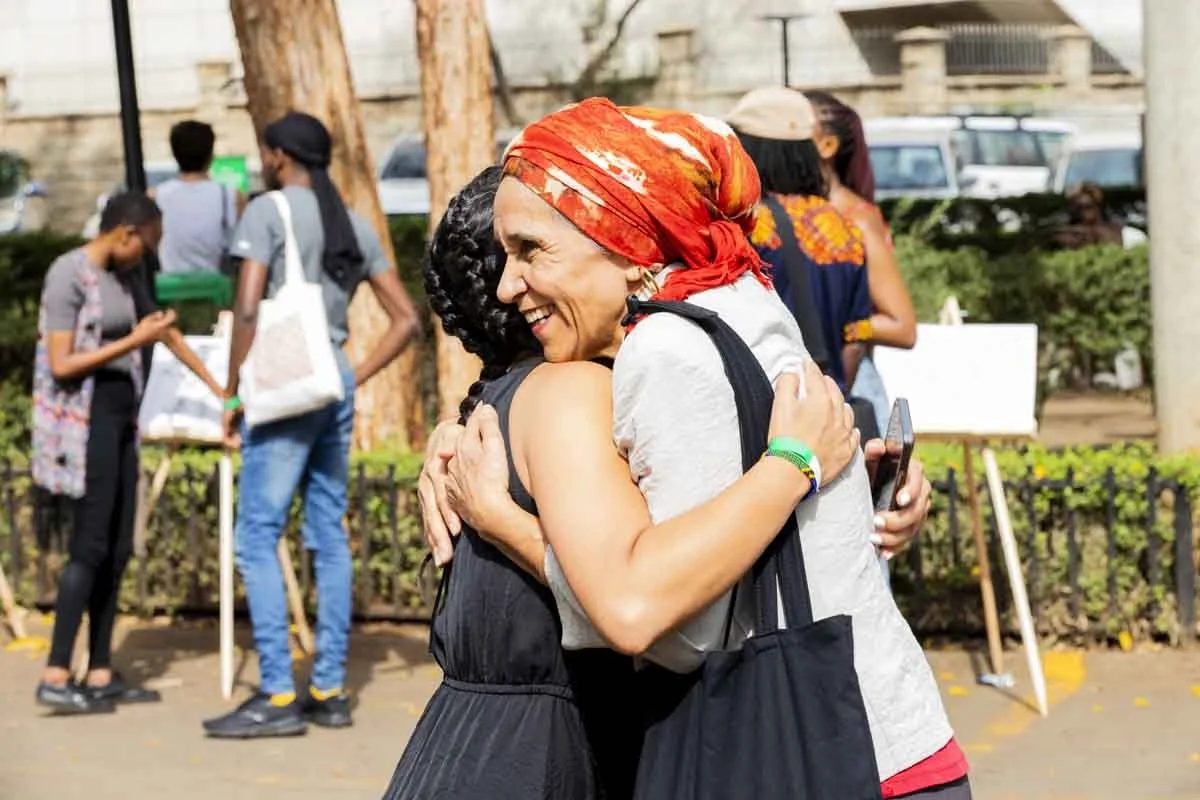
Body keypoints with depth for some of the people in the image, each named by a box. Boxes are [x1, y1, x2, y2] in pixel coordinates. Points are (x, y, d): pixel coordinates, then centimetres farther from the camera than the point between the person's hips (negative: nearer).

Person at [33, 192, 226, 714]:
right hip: (83, 416, -8)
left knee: (118, 548, 6)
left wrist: (220, 391, 26)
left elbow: (170, 336, 22)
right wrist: (134, 340, -14)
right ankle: (55, 676, -11)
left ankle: (101, 674, 9)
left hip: (120, 413, 8)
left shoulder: (126, 277, 12)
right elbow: (61, 364, -15)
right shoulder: (68, 275, -11)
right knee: (92, 545, -12)